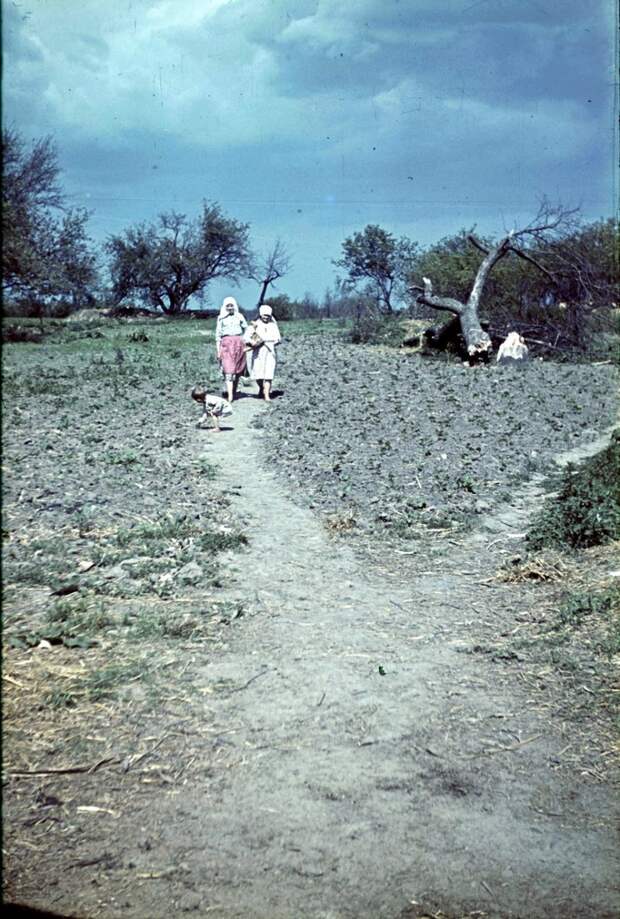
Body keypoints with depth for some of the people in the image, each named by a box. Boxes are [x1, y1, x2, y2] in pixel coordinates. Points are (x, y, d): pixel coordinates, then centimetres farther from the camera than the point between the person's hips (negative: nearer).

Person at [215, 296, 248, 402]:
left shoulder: (240, 316, 14)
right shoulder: (221, 318, 10)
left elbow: (246, 330, 17)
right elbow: (218, 335, 9)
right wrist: (218, 350, 3)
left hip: (239, 343, 2)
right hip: (226, 343, -2)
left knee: (237, 370, 2)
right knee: (228, 370, -13)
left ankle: (234, 392, 13)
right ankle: (230, 396, -21)